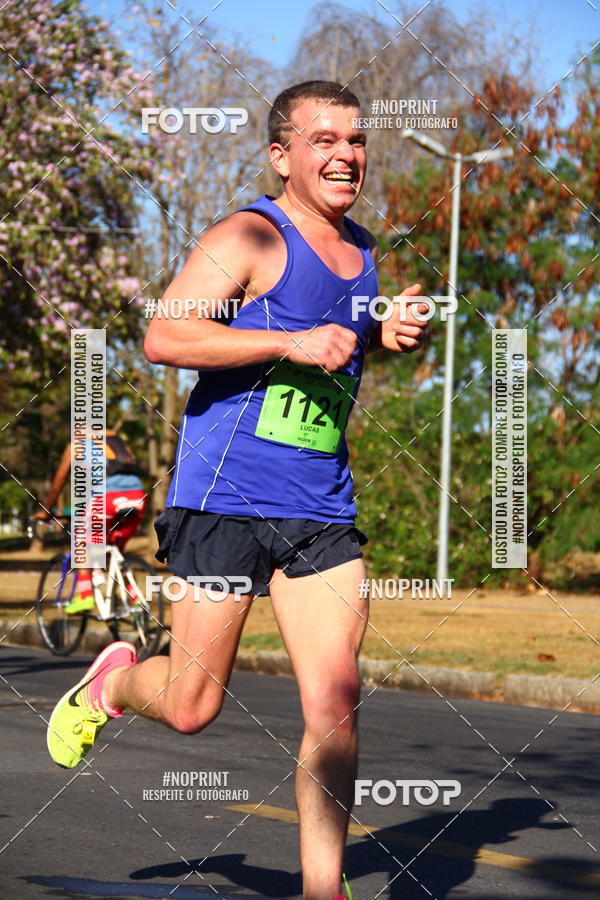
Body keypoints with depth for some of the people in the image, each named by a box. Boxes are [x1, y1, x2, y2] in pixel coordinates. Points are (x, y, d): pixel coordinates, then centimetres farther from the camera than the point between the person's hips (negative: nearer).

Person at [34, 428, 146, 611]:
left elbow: (57, 484, 26)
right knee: (117, 548, 23)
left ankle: (85, 596, 3)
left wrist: (45, 512, 41)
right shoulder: (117, 439, 33)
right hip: (137, 494, 4)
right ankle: (135, 599, 13)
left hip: (109, 496, -4)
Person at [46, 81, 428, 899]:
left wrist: (393, 335, 13)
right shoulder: (249, 239, -9)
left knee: (334, 703, -6)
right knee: (193, 708, 1)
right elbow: (163, 338, -20)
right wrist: (290, 343, -24)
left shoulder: (362, 251, 15)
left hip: (322, 510, 6)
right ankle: (117, 680, 36)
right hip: (225, 497, -6)